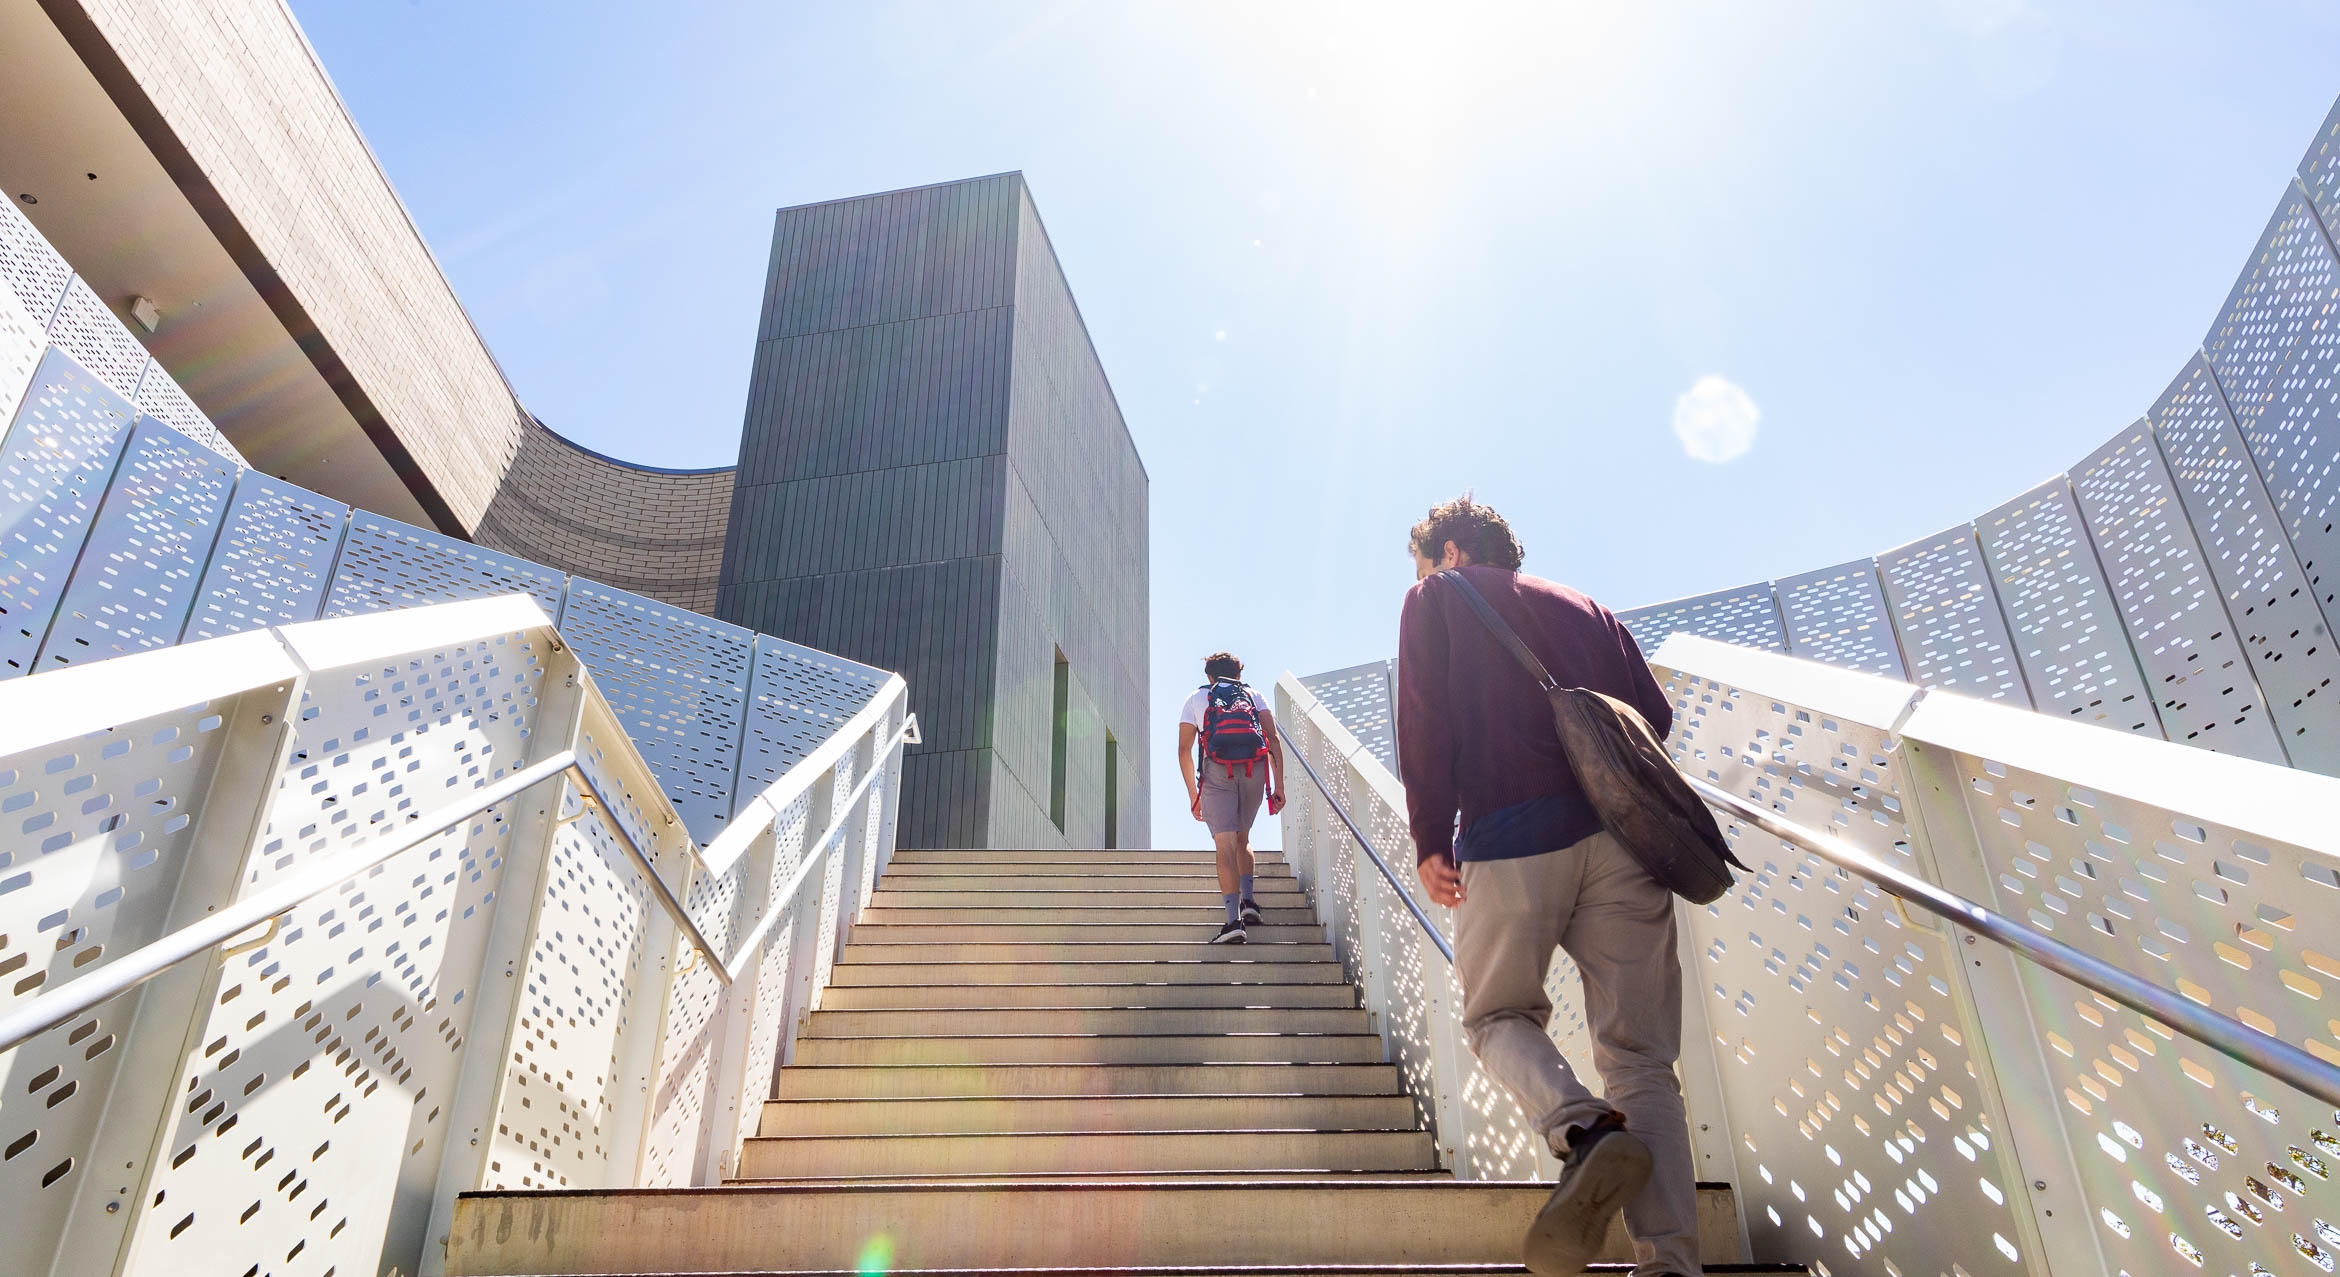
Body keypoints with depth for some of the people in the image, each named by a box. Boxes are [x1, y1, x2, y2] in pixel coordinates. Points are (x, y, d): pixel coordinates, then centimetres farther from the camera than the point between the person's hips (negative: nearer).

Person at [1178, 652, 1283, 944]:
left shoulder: (1196, 698, 22)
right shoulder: (1254, 695, 24)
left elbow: (1185, 750, 13)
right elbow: (1273, 739, 8)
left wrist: (1193, 794, 18)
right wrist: (1279, 785, 6)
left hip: (1217, 769, -2)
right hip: (1255, 769, 2)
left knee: (1225, 843, -8)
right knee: (1242, 837, 23)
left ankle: (1234, 920, -19)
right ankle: (1248, 902, 13)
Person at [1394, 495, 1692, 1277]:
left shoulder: (1438, 598, 15)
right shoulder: (1583, 606, 26)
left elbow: (1423, 716, 1)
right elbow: (1653, 716, 17)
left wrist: (1430, 840, -1)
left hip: (1512, 838, -3)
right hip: (1622, 837, 4)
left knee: (1497, 1014, 14)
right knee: (1641, 1057, 5)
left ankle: (1584, 1129, -16)